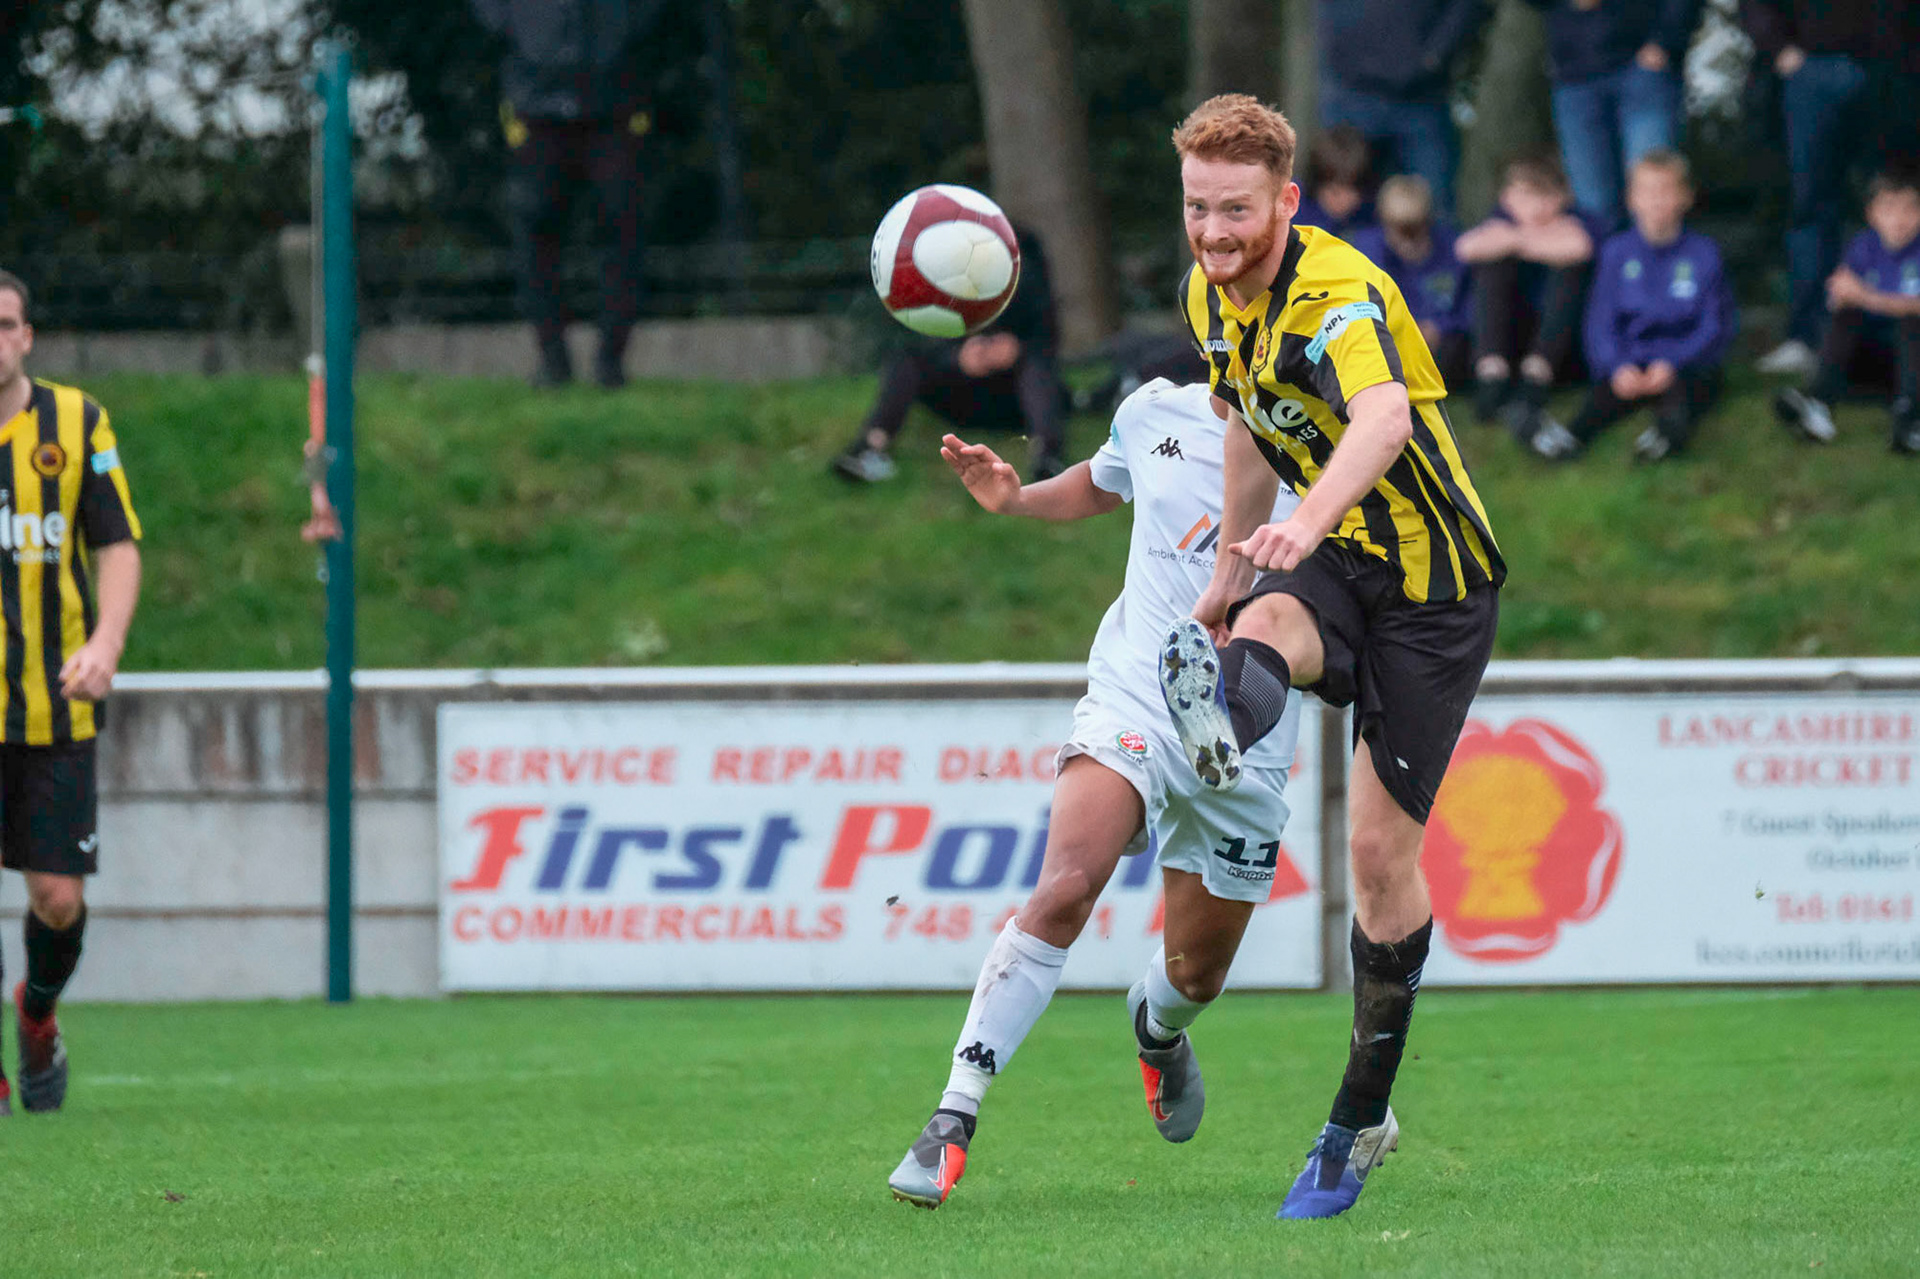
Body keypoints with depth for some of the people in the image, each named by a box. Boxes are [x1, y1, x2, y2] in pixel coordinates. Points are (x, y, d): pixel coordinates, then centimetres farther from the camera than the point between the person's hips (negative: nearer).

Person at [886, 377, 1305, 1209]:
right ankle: (954, 1119, -26)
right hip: (1132, 698, 0)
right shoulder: (1154, 415, 5)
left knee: (1195, 973, 11)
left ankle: (1158, 1030, 52)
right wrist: (1016, 498, 8)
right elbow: (1100, 485, 27)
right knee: (1066, 885, -27)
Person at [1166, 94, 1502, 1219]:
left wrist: (1307, 522, -65)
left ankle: (1361, 1121, 11)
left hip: (1433, 585, -6)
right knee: (1262, 628, -33)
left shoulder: (1338, 294, -26)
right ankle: (1220, 717, -71)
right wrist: (1232, 570, 25)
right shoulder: (1212, 298, 0)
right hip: (1333, 565, 6)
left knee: (1383, 847, -3)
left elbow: (1384, 418, -47)